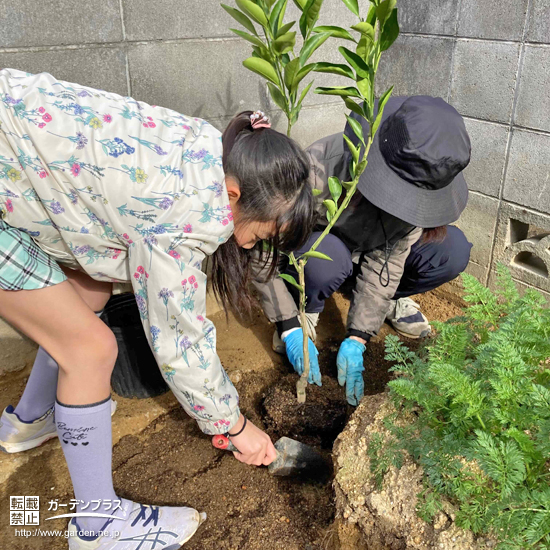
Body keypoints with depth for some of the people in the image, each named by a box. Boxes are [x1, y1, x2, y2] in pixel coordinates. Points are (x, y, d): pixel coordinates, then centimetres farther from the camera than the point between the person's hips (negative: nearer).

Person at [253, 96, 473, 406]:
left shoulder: (417, 184, -25)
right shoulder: (317, 171, -38)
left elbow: (386, 261, -22)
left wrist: (357, 339, -25)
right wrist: (290, 327, -31)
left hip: (370, 251, 3)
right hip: (311, 251, -3)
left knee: (453, 250, -21)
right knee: (327, 259, -41)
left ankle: (390, 298, 6)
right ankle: (306, 309, -7)